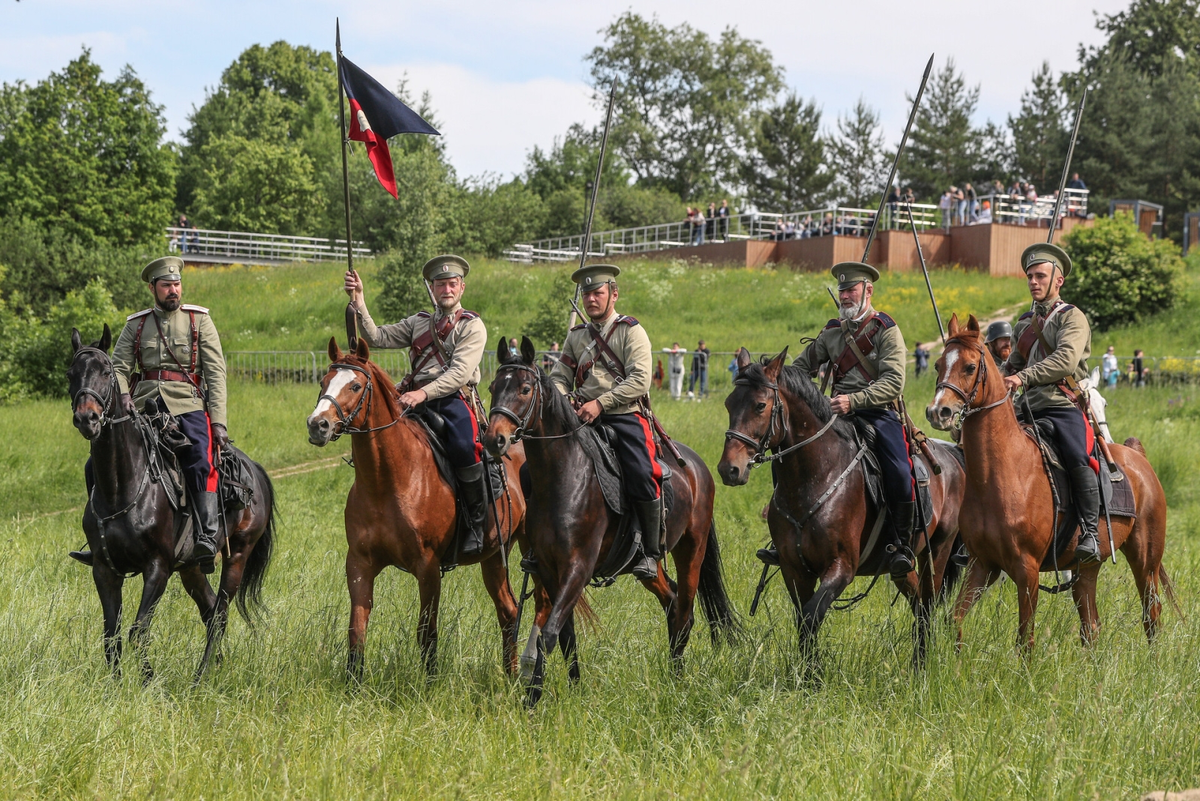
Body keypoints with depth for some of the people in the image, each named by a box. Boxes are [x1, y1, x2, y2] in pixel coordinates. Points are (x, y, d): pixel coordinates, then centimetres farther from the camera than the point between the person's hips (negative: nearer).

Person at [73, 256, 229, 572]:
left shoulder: (199, 319, 7)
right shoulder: (136, 324, 15)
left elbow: (215, 373, 1)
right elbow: (119, 367, 8)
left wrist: (218, 422, -10)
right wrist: (123, 395, -16)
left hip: (187, 407, -3)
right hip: (143, 409, 3)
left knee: (200, 465, -29)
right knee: (97, 466, -5)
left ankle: (208, 538, -31)